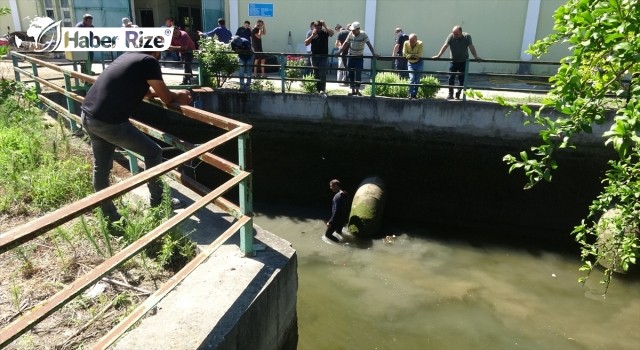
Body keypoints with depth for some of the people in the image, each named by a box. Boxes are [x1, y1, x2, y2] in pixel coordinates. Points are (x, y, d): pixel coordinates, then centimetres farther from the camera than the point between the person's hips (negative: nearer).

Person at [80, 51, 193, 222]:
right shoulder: (149, 61, -7)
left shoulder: (128, 55, 17)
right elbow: (166, 98, -1)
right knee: (153, 153, 7)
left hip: (87, 115, 9)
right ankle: (157, 204, 19)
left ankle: (108, 215, 33)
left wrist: (172, 93, 36)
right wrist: (179, 96, 21)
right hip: (109, 122, -9)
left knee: (101, 167, 20)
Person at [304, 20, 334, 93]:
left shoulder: (325, 32, 0)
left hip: (323, 57, -3)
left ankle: (322, 89, -10)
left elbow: (332, 33, -20)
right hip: (314, 56, 3)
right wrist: (312, 35, -13)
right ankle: (317, 88, 18)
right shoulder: (311, 34, 6)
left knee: (322, 73, -10)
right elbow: (306, 43, -3)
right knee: (316, 74, 9)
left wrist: (325, 26, -25)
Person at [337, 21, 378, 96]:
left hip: (359, 57, -3)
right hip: (351, 57, 3)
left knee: (358, 74, -4)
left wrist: (373, 53, -31)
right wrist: (339, 52, -5)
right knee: (351, 74, 5)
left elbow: (369, 44, -20)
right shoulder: (350, 34, -2)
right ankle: (353, 90, 13)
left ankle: (357, 90, 6)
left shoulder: (363, 35, -12)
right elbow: (345, 44, 3)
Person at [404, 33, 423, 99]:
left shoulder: (420, 44, -21)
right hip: (411, 63, 1)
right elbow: (404, 54, -20)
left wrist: (410, 55, -27)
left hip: (419, 63, 0)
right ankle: (411, 94, -8)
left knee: (417, 80, 1)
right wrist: (414, 55, -27)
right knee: (412, 78, -14)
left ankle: (415, 94, 13)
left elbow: (419, 55, -26)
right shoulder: (406, 43, -16)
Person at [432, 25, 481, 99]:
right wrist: (438, 55, -24)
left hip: (463, 61, 0)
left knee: (461, 78, 2)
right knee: (451, 77, -3)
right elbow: (445, 46, -14)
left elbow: (471, 47, -16)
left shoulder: (467, 36, -9)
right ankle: (450, 94, 6)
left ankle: (458, 94, 13)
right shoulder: (451, 36, -8)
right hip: (453, 61, 1)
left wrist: (476, 56, -26)